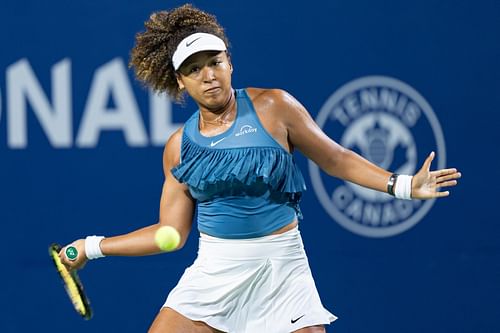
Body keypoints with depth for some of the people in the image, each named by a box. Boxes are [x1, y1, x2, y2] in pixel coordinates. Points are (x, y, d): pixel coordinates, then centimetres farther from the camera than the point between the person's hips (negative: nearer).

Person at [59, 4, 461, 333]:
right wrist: (93, 246, 9)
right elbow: (171, 231, 10)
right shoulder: (179, 148, 4)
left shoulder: (273, 107, -4)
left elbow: (337, 159, 3)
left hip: (281, 268, -2)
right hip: (214, 272, 2)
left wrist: (403, 184, -7)